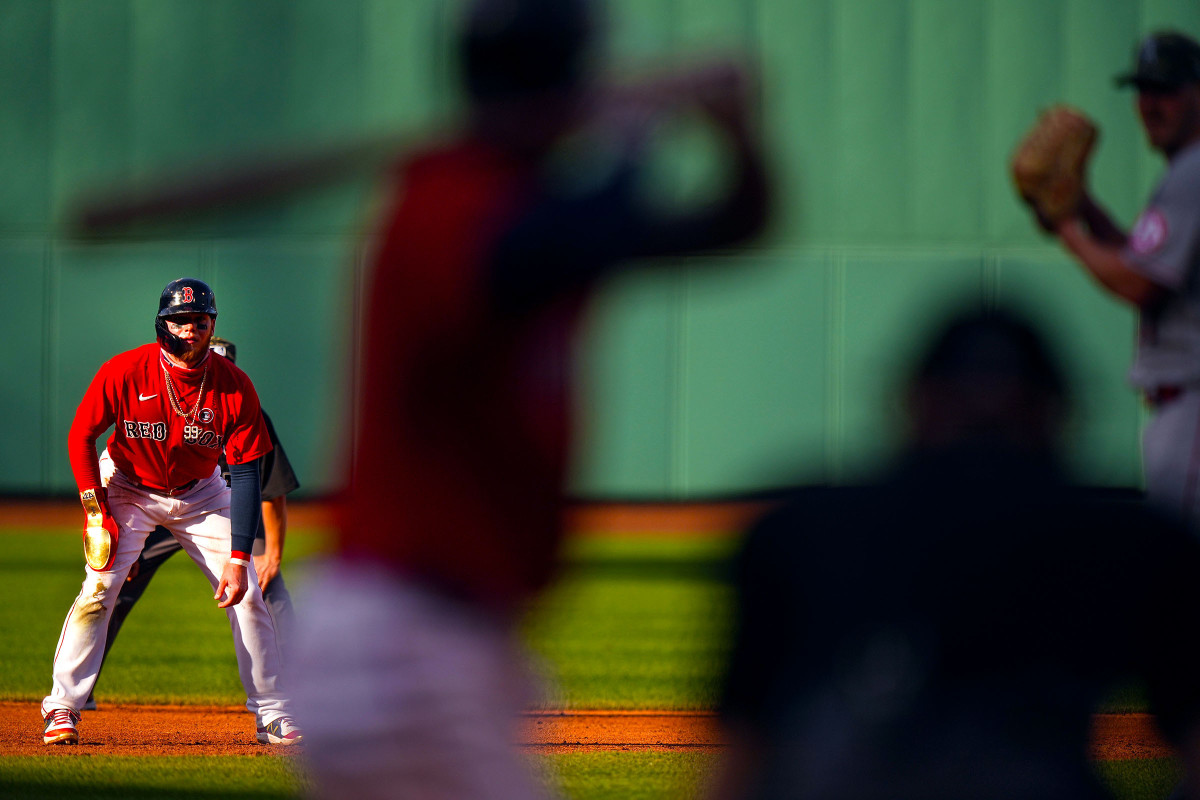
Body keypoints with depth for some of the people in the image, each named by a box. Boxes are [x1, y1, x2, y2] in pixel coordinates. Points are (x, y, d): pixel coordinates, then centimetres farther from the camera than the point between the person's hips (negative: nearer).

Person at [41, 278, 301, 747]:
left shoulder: (235, 387, -22)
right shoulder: (124, 372, -25)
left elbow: (245, 475, -19)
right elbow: (80, 436, -12)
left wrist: (239, 557, -23)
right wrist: (97, 510, -20)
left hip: (200, 494, 2)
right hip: (128, 490, -2)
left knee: (247, 594, -5)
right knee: (99, 589, -19)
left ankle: (273, 714, 8)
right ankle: (62, 709, -12)